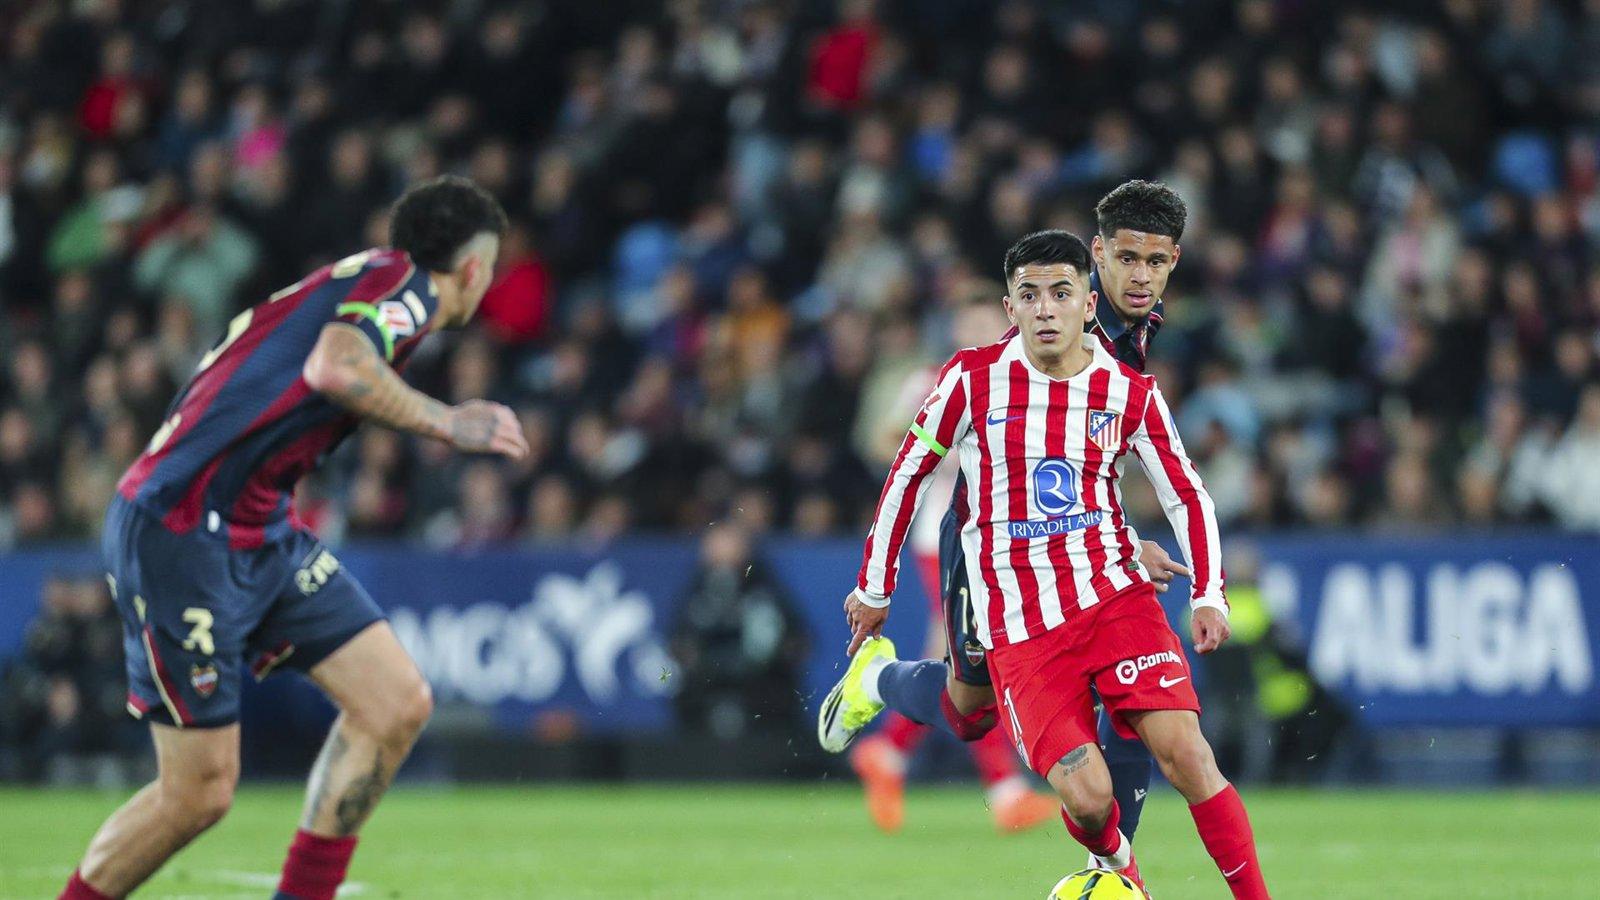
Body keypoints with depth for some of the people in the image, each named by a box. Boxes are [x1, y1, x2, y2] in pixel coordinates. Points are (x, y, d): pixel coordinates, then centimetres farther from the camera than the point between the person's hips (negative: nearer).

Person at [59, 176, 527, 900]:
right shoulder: (403, 280, -9)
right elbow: (334, 366, -29)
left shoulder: (358, 284, 18)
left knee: (397, 703, 1)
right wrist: (447, 424, -19)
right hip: (180, 532, -10)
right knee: (200, 792, -5)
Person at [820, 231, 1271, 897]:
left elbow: (1186, 494, 11)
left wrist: (1209, 595, -2)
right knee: (1087, 797, -15)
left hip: (1115, 593, 2)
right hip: (1017, 624, -2)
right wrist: (874, 588, 13)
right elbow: (908, 473, 8)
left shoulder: (1129, 392, 1)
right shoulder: (973, 379, -4)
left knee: (1185, 753, -16)